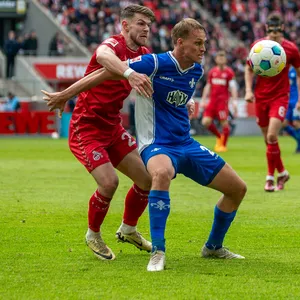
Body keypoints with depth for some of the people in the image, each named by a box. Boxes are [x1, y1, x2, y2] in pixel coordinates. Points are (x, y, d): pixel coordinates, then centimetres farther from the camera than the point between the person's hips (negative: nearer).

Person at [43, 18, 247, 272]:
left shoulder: (197, 71, 4)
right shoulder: (155, 64, -17)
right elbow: (107, 72, -13)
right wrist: (64, 96, -9)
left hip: (186, 145, 8)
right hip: (157, 145, -8)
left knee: (238, 188, 8)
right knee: (162, 173, -43)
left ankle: (213, 247, 29)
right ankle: (158, 252, -38)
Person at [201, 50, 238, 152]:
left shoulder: (229, 72, -1)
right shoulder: (212, 72, 12)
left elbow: (233, 87, -5)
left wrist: (234, 101, -14)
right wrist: (203, 100, 14)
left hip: (223, 100, -5)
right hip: (212, 100, 5)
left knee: (224, 122, -8)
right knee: (206, 122, -3)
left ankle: (223, 145, 5)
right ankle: (219, 137, 21)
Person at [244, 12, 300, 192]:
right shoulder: (258, 46, -2)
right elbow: (249, 69, 11)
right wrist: (249, 90, -2)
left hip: (280, 97, -3)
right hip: (261, 97, 3)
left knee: (272, 136, -17)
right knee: (268, 139, 8)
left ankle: (271, 177, -5)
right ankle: (282, 172, 27)